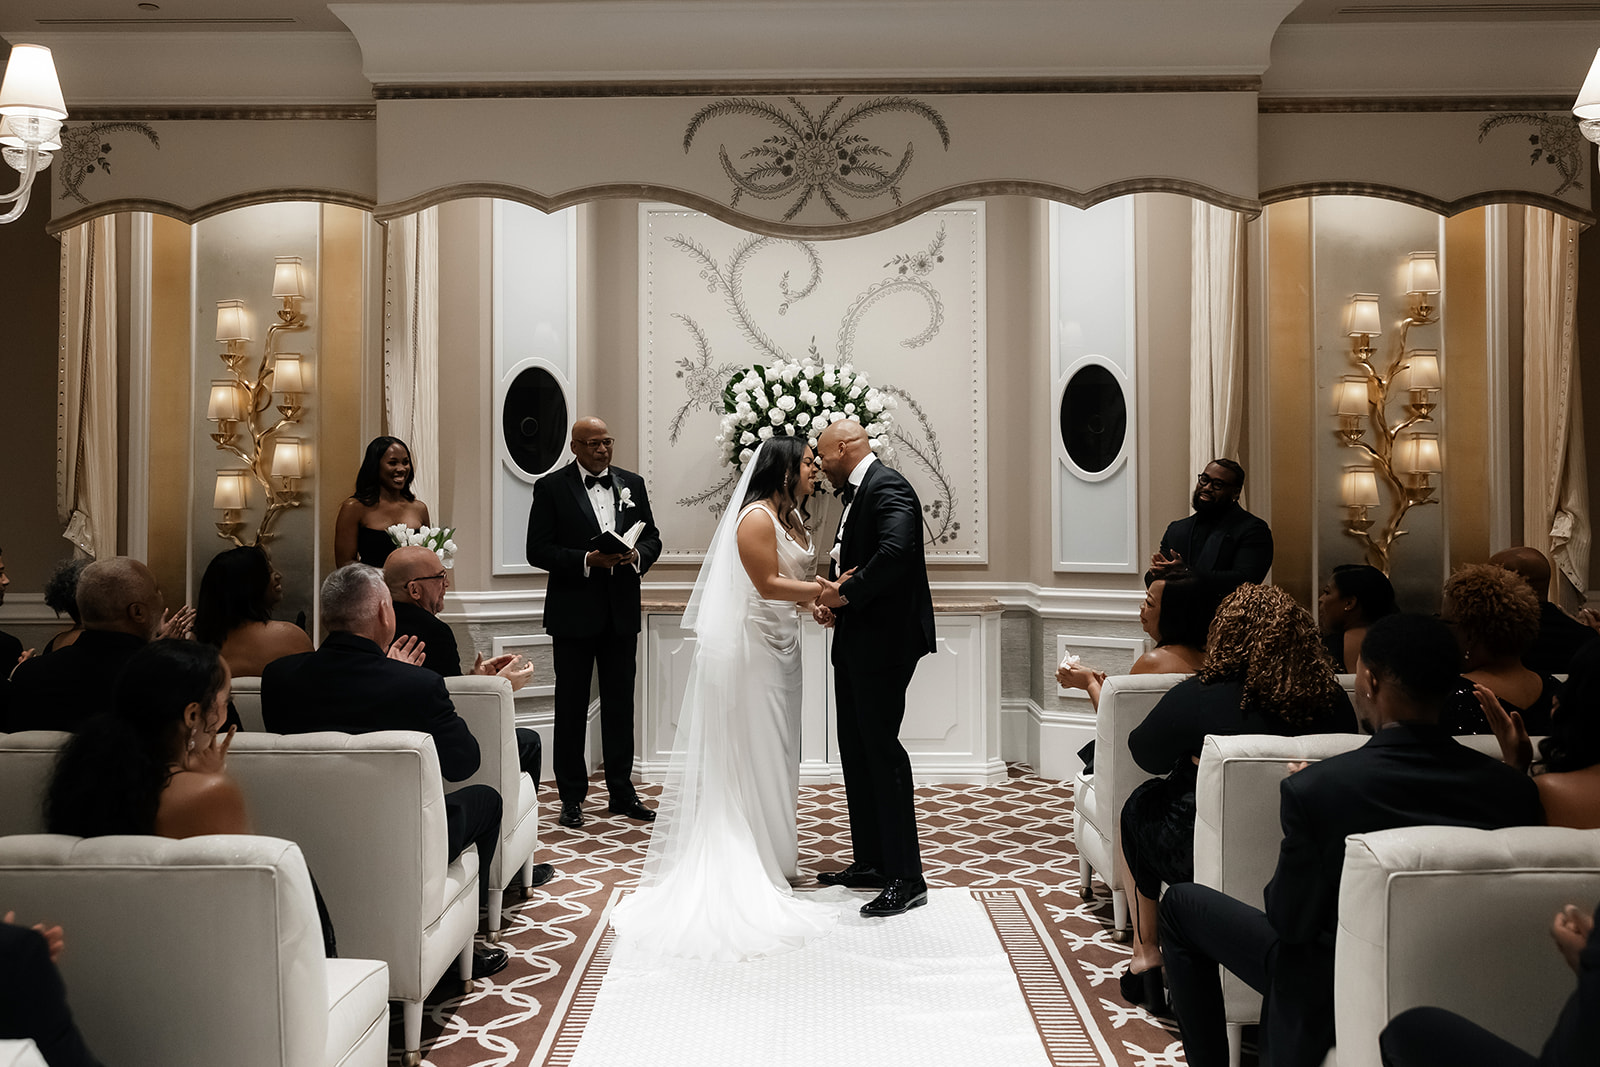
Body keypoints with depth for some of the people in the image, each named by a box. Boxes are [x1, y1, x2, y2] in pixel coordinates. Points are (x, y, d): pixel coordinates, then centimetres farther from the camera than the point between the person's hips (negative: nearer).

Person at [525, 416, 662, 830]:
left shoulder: (632, 483, 9)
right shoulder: (551, 487, -4)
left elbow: (652, 537, 12)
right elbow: (538, 550, -9)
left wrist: (637, 555, -11)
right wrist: (587, 560, -20)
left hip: (622, 611, 4)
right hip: (574, 613, -3)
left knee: (620, 703, 10)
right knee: (571, 705, 5)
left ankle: (622, 792, 20)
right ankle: (571, 798, 14)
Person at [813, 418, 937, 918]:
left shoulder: (888, 487, -14)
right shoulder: (857, 492, 18)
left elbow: (895, 552, -30)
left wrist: (846, 594, -20)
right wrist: (834, 599, 0)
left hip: (883, 643, -11)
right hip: (855, 643, 11)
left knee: (882, 750, -8)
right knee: (855, 752, 15)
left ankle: (906, 879, -1)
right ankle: (869, 863, 26)